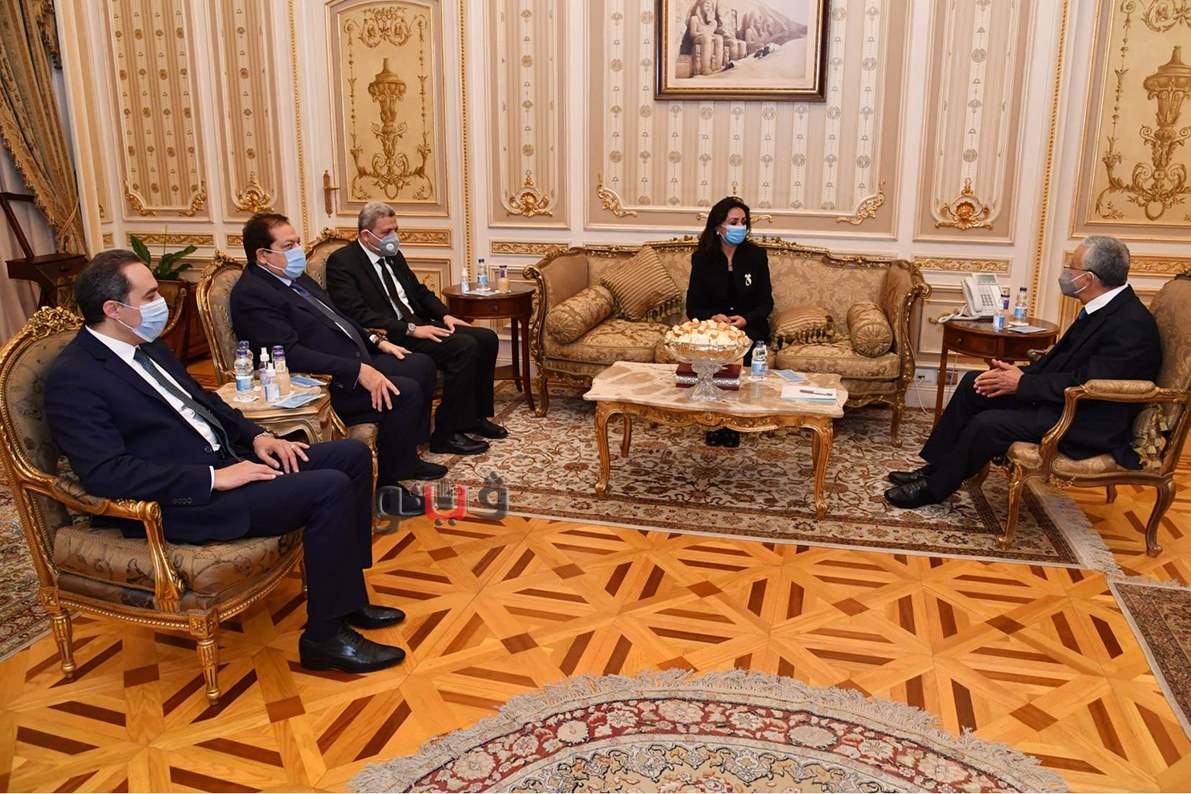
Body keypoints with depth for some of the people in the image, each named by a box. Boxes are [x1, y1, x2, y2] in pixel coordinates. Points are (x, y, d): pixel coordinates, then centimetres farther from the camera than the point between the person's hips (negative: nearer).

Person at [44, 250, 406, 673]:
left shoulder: (147, 345, 12)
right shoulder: (72, 379, -15)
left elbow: (203, 399, 24)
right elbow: (106, 474, -24)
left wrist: (256, 436, 6)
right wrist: (214, 478, -24)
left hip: (227, 459, 10)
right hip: (182, 502, -10)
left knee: (353, 455, 3)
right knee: (329, 488, -24)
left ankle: (347, 598, 11)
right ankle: (325, 636, -9)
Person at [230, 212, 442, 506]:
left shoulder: (295, 276, 13)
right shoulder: (252, 294, -17)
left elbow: (336, 318, 24)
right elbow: (291, 354, -26)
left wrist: (377, 342, 11)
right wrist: (358, 371, -29)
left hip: (356, 363, 11)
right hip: (325, 384, -11)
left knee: (422, 365, 11)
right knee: (406, 392, -24)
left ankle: (407, 457, 20)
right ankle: (387, 481, -7)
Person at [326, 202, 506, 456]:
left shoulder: (393, 254, 16)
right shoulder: (341, 262, -9)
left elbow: (420, 292, 24)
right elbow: (358, 314, -19)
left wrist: (444, 315, 4)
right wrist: (410, 329, -23)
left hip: (418, 323, 9)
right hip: (389, 338, -9)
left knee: (486, 338, -4)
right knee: (464, 347, -26)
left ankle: (474, 416, 8)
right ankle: (446, 434, -17)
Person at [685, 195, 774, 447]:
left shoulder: (757, 255, 0)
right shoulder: (702, 258, -1)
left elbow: (766, 302, 0)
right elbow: (693, 306, -1)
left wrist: (745, 320, -20)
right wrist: (713, 317, -23)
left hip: (750, 327, 0)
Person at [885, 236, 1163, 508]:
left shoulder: (1131, 325, -24)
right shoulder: (1103, 307, 5)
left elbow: (1084, 384, -26)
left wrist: (1023, 383, -18)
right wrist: (1019, 373, -5)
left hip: (1088, 425, -10)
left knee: (987, 424, -24)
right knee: (973, 383, 3)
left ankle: (934, 488, -4)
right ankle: (935, 469, 7)